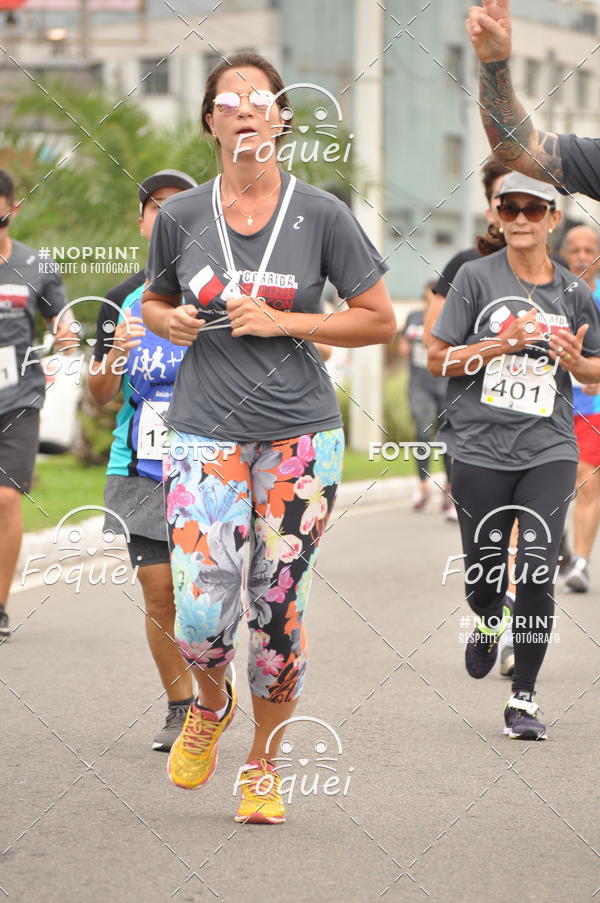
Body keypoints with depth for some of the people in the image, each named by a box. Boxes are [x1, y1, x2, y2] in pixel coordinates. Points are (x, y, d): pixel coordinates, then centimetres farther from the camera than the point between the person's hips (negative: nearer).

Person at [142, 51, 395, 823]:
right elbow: (154, 301, 20)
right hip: (206, 433, 0)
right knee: (202, 615, -11)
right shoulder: (180, 217, 3)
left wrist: (281, 322, -9)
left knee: (278, 609, 2)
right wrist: (167, 322, -4)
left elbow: (379, 321, 2)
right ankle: (209, 704, 24)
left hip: (300, 436, 0)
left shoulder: (320, 215, -1)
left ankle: (263, 764, 23)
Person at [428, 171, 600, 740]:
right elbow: (437, 360, -1)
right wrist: (502, 345, -13)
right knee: (484, 575, 6)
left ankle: (523, 700, 0)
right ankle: (488, 625, 44)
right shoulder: (476, 277, 0)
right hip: (480, 448, -1)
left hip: (549, 449, 1)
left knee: (537, 572, -11)